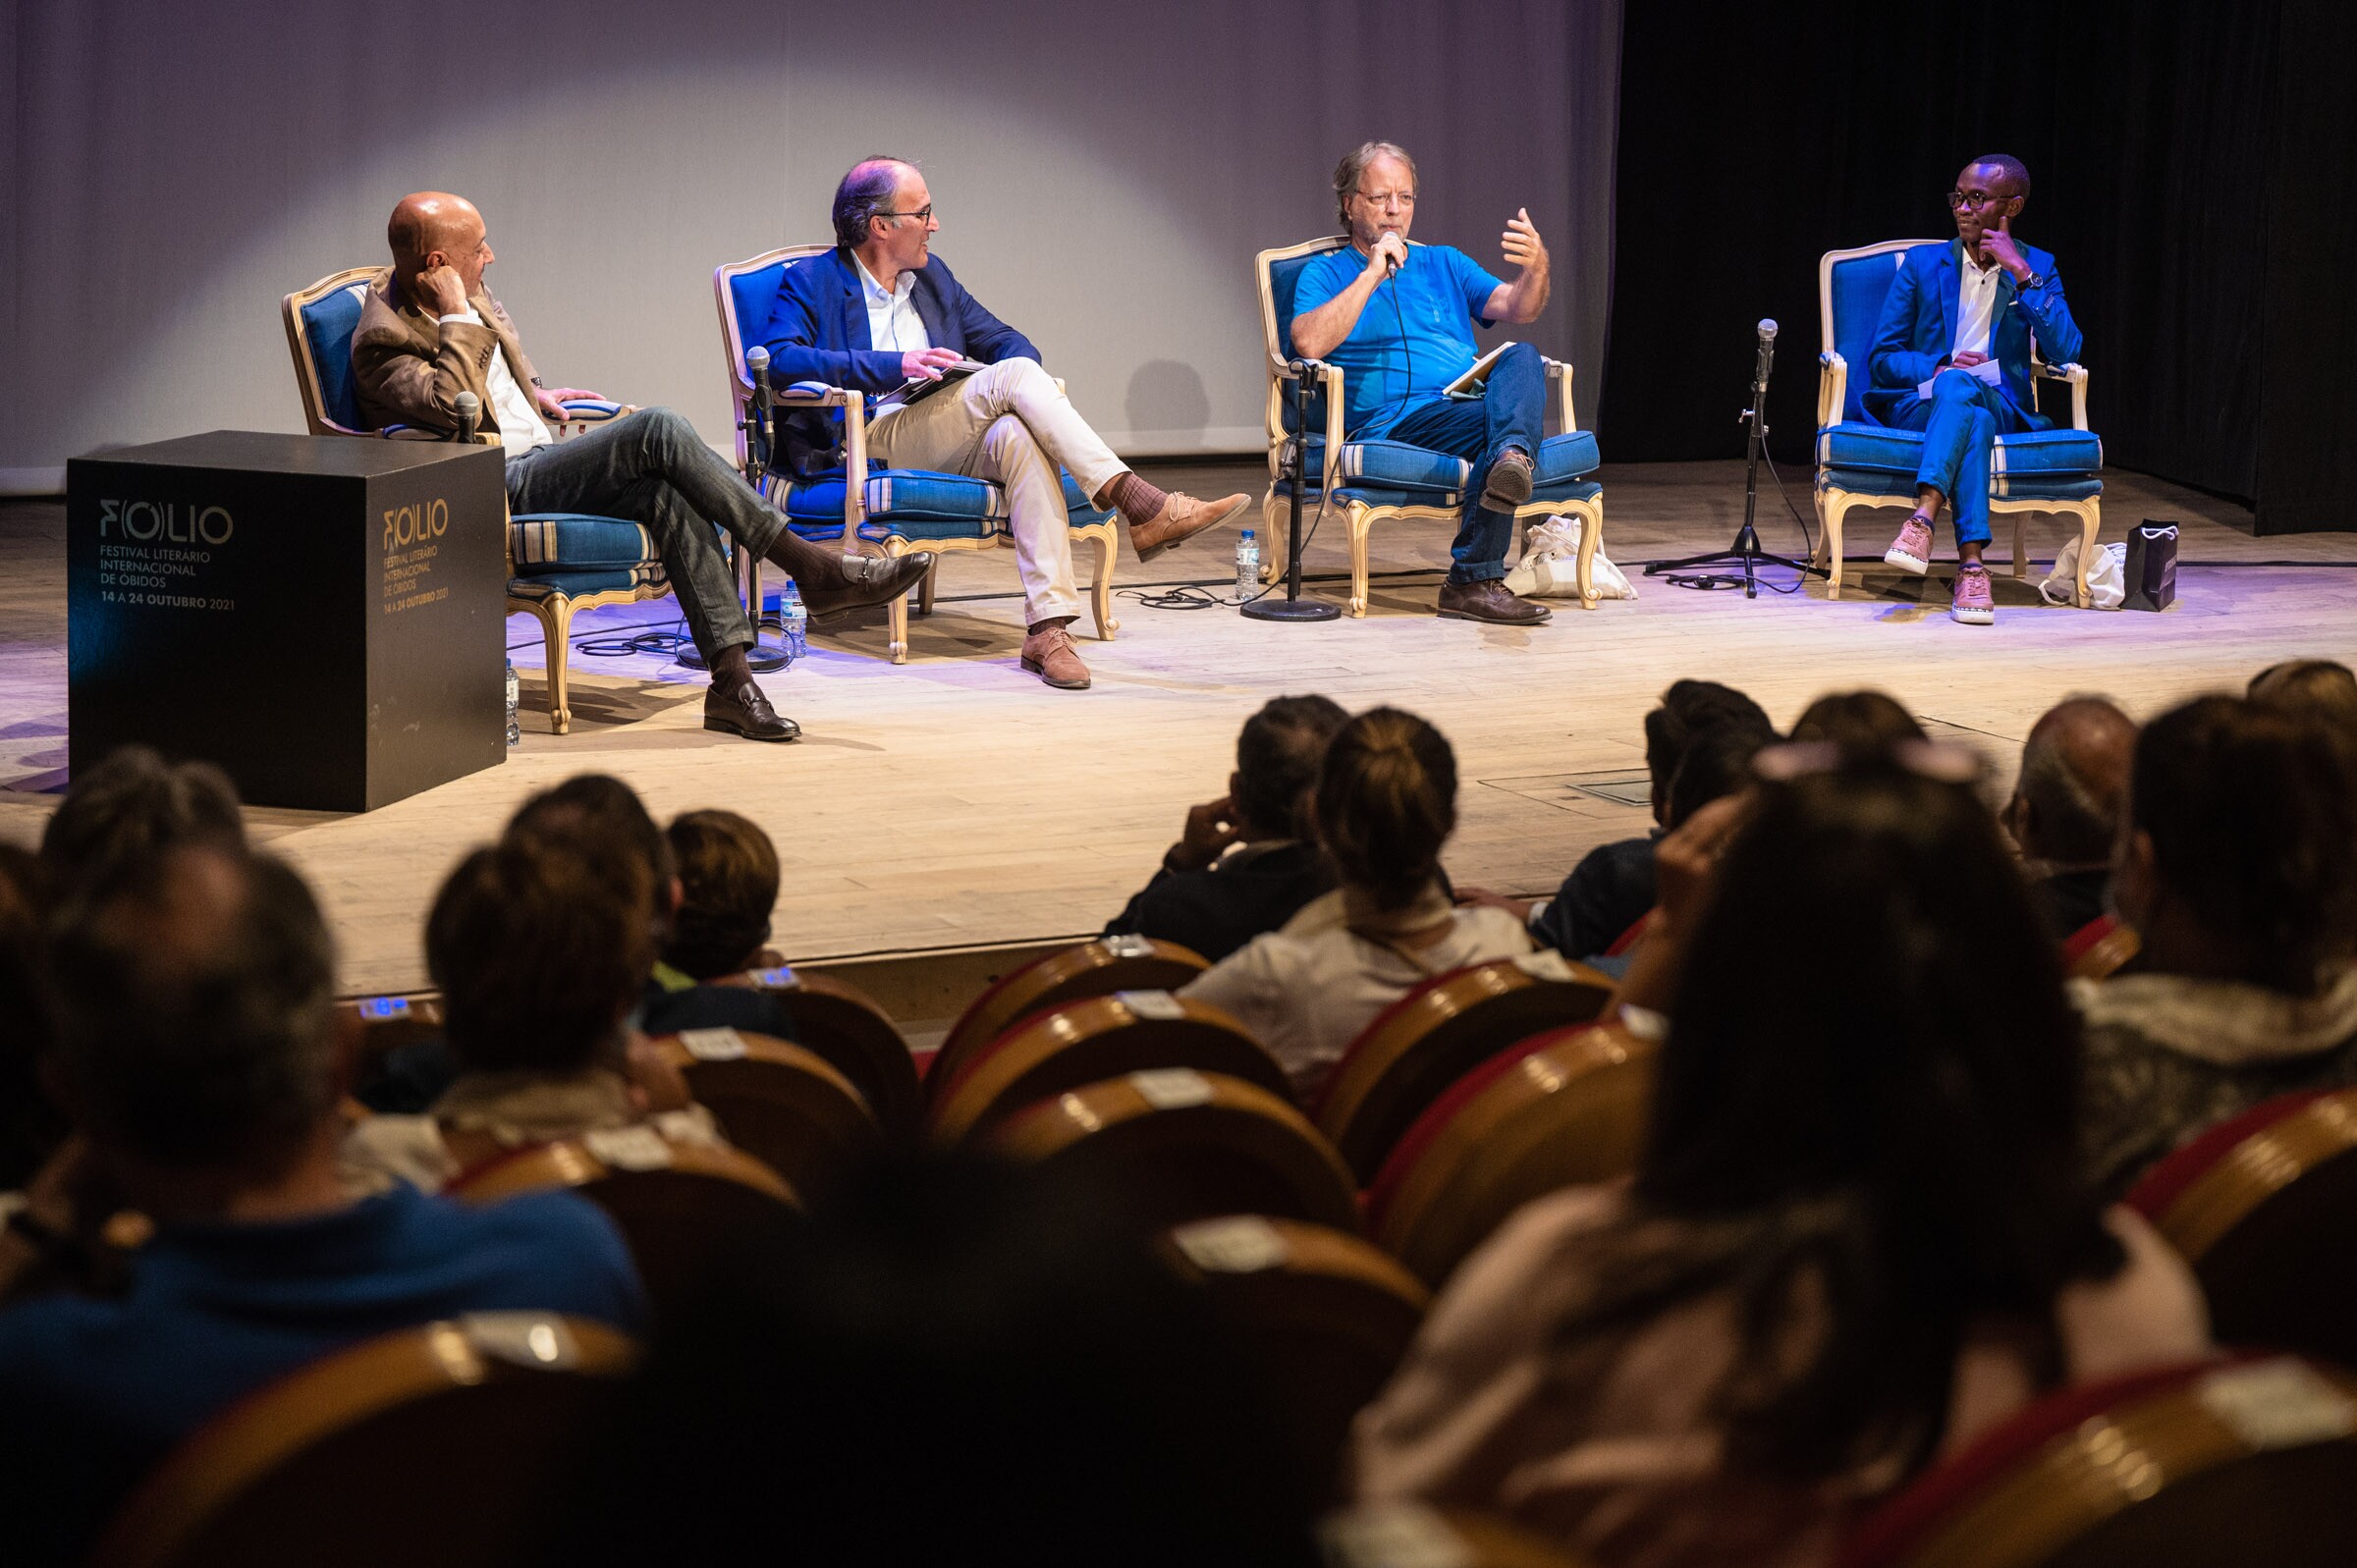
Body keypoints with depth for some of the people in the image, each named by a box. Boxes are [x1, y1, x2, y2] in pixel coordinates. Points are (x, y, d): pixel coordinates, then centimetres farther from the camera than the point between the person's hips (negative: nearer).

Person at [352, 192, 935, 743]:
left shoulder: (471, 294, 14)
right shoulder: (383, 339, -12)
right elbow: (450, 408, -30)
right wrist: (457, 314, -21)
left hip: (537, 464, 8)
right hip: (497, 490, -8)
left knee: (666, 496, -23)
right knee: (660, 430, -24)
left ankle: (731, 679, -27)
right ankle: (812, 568, -21)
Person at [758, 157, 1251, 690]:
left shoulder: (931, 276, 24)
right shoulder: (809, 282, 4)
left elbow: (1006, 341, 23)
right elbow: (779, 359, -14)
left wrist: (1030, 387, -3)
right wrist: (892, 365, -23)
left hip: (949, 445, 5)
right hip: (870, 443, -5)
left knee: (1018, 437, -32)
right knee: (1014, 375, -26)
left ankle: (1047, 627, -41)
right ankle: (1139, 506, -33)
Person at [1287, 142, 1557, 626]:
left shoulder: (1444, 264, 29)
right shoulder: (1327, 273, 16)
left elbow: (1517, 308, 11)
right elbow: (1309, 343, -7)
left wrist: (1536, 267, -11)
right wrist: (1372, 275, -7)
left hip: (1472, 406, 4)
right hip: (1393, 420, -4)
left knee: (1521, 358, -28)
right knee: (1494, 420, -34)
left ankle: (1513, 458, -58)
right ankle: (1470, 584, -44)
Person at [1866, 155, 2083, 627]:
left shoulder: (2038, 268, 12)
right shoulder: (1922, 264, 11)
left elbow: (2066, 352, -4)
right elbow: (1882, 358, 8)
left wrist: (2021, 273, -9)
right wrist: (1937, 368, -13)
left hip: (1999, 406, 0)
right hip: (1920, 405, 0)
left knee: (1961, 387, -38)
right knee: (1973, 420, -38)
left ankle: (1922, 521, -51)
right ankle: (1971, 565, -50)